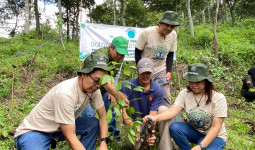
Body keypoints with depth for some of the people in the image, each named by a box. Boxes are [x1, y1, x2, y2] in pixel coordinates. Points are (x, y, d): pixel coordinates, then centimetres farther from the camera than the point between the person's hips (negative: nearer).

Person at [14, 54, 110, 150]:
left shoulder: (93, 87, -12)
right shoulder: (65, 93, -34)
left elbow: (103, 115, -1)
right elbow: (70, 138, -30)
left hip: (58, 128, 8)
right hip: (33, 131, -7)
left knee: (94, 124, -6)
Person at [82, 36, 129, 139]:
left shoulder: (120, 57, -9)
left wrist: (111, 91, -6)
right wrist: (117, 95, -65)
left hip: (104, 89, 7)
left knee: (110, 109, 10)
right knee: (89, 113, -14)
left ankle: (114, 133, 29)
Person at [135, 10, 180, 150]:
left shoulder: (173, 35, -3)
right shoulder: (147, 32, -15)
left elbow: (170, 55, 7)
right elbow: (137, 52, -8)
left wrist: (169, 72, -4)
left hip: (161, 71, 2)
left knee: (165, 100, -9)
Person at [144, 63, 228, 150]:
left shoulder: (218, 98, -20)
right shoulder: (185, 94, -12)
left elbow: (215, 127, -21)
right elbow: (173, 111, -26)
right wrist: (155, 118, -46)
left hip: (214, 136, -3)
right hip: (193, 131, 3)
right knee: (174, 127, -25)